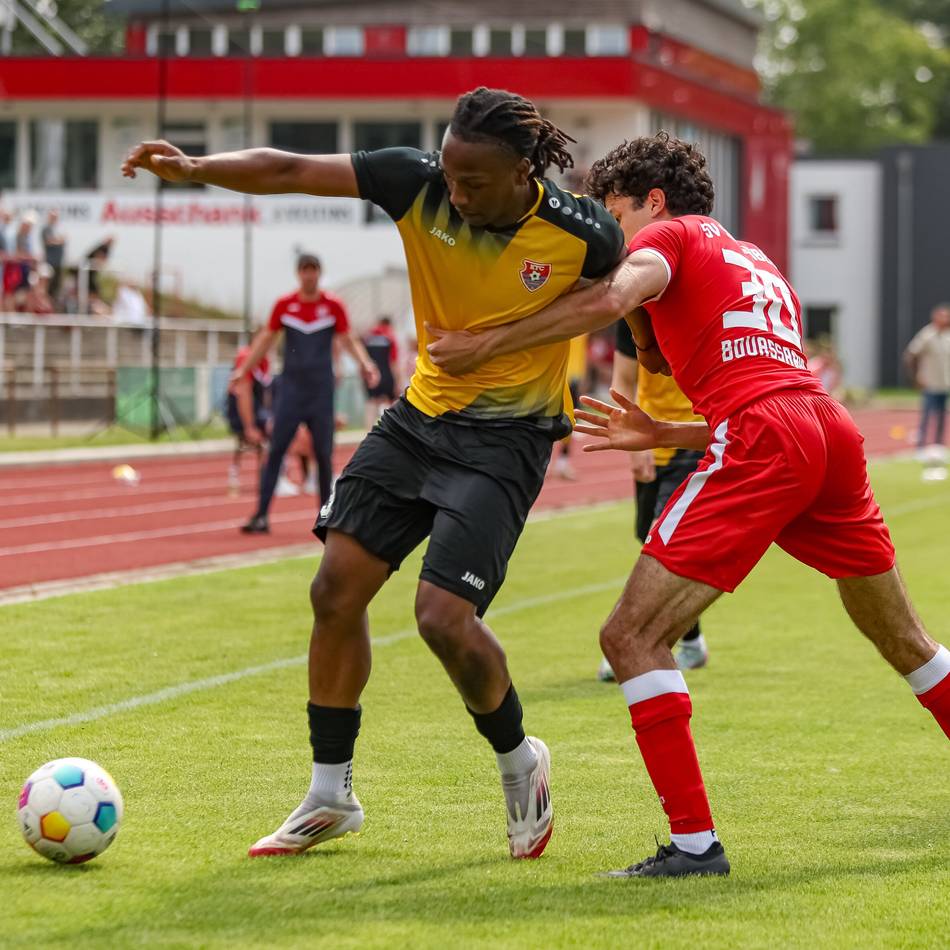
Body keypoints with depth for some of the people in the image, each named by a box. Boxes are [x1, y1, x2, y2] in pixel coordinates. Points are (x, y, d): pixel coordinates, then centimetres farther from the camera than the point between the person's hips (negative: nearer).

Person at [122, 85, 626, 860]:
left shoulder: (579, 232, -18)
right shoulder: (420, 184, -13)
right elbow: (291, 171, -15)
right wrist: (193, 168, -29)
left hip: (506, 440, -5)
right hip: (421, 417, 5)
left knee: (444, 614, -18)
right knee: (337, 589, 1)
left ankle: (519, 761, 12)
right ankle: (331, 795, 17)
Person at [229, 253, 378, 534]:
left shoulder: (334, 306, 1)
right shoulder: (284, 305, 3)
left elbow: (349, 340, 3)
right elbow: (265, 339, 9)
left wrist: (365, 363, -15)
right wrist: (243, 369, 3)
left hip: (321, 392, 0)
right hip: (291, 389, 0)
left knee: (324, 455, 3)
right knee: (275, 451, -8)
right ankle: (261, 515, -10)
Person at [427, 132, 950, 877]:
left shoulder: (670, 236, 10)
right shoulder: (759, 264, 32)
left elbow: (610, 298, -13)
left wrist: (481, 346, -8)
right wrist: (661, 436, 29)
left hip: (758, 441, -8)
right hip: (832, 431, 8)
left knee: (633, 637, -6)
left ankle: (695, 842, -13)